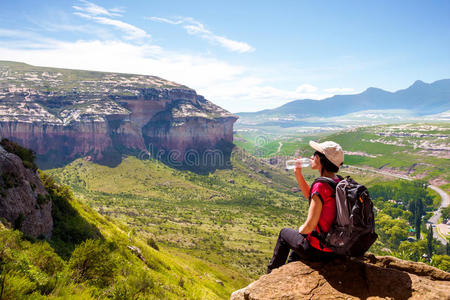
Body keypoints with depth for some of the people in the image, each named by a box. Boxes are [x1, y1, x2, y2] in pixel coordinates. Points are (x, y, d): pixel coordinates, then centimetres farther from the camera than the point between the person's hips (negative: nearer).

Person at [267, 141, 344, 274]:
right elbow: (310, 194, 16)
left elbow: (310, 225, -25)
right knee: (299, 234, 33)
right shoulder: (338, 182, 0)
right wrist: (298, 173, 8)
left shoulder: (321, 186, -27)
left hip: (319, 251, -7)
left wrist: (300, 230, -3)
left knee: (284, 233, 19)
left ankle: (271, 273, 40)